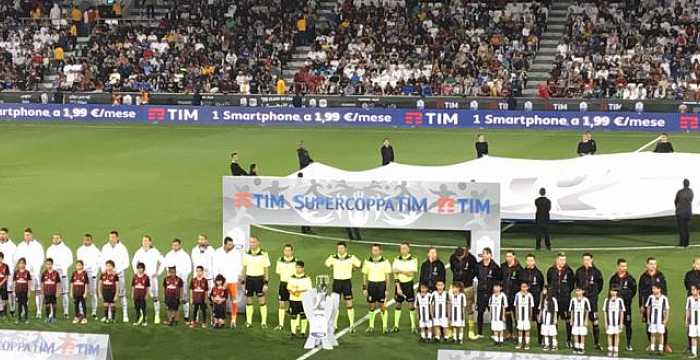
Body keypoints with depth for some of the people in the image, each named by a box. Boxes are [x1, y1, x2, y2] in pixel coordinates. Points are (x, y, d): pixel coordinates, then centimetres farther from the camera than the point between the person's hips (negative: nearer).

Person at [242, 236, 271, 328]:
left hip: (259, 279, -3)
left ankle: (264, 322, 5)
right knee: (249, 301, 7)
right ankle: (248, 321, 16)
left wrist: (266, 283, -8)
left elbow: (266, 270, -3)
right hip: (249, 278, 3)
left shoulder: (263, 255, -6)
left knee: (262, 301, -1)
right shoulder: (246, 254, 5)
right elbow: (244, 268, 11)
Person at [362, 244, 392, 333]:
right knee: (371, 306, 7)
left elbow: (387, 276, -1)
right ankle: (371, 326, 18)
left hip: (381, 285, -2)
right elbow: (364, 275, 11)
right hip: (371, 285, 2)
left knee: (383, 307, -3)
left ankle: (385, 326, 5)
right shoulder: (367, 261, 6)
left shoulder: (385, 262, -2)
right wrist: (364, 288, 6)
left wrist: (387, 289, -6)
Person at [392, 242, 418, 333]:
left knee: (411, 305, -2)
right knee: (398, 304, 7)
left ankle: (413, 326, 5)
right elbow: (395, 275, -1)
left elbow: (412, 273, -15)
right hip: (399, 283, 2)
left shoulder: (413, 260, -3)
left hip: (409, 284, -2)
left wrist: (400, 271, -16)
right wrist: (398, 287, -8)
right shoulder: (397, 260, 3)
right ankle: (396, 326, 13)